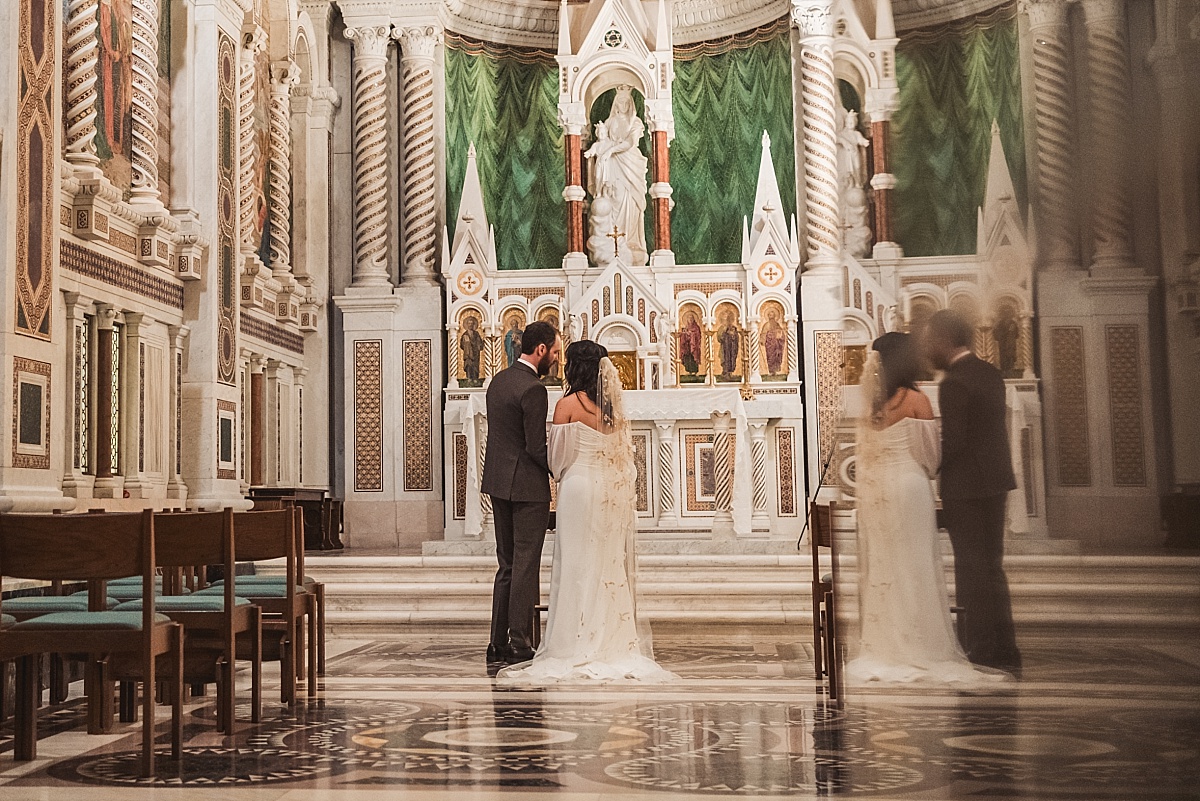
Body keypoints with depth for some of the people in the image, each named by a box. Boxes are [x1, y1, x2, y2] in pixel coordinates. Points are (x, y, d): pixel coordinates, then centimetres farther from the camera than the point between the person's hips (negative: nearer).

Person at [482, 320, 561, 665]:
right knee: (525, 566, -2)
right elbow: (537, 448, -18)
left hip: (498, 482, 9)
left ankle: (498, 643, 17)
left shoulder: (498, 380, 11)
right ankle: (519, 645, 2)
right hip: (527, 486, -9)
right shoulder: (533, 388, -17)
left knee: (507, 565, 14)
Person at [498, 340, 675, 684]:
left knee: (578, 567, 0)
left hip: (580, 488, -5)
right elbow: (624, 456, 10)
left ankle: (578, 647, 3)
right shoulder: (614, 406, 7)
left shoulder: (568, 405, -9)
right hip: (614, 495, 5)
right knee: (611, 567, 10)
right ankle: (616, 643, 13)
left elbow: (557, 456, -4)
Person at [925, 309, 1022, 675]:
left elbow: (952, 442, -21)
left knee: (974, 573, -1)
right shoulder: (991, 374, 10)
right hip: (995, 481, 9)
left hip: (966, 487, -9)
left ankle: (983, 655, 5)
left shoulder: (953, 383, -17)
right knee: (990, 569, 17)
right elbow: (992, 430, 12)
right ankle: (1004, 655, 24)